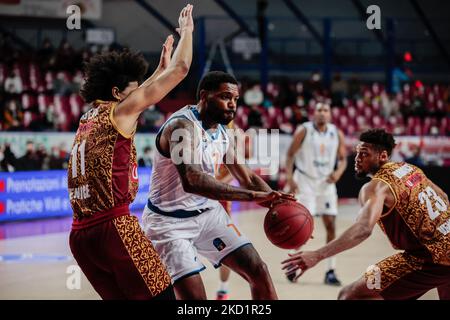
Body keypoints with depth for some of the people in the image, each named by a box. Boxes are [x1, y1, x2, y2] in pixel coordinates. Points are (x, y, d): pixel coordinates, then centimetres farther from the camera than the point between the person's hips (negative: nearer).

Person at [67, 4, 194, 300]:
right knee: (161, 295, -6)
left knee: (123, 297, 16)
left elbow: (139, 94, 39)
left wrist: (162, 66, 46)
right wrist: (187, 31, 13)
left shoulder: (89, 118, 18)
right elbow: (180, 70, -1)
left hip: (80, 234, 9)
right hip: (113, 227, -9)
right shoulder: (118, 113, -4)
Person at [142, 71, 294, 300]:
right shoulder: (183, 125, -25)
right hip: (169, 221, -8)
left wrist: (276, 202, -9)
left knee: (258, 272, 4)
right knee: (194, 296, -20)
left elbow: (248, 178, 11)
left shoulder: (223, 134, 2)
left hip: (208, 213, 8)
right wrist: (252, 196, -45)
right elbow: (192, 181, -40)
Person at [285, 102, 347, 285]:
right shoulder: (303, 131, -9)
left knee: (331, 225, -2)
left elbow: (343, 158, 8)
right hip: (305, 181, -3)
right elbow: (290, 154, -4)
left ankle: (330, 272, 3)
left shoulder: (337, 134, 0)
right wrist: (289, 178, -16)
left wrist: (338, 172, -13)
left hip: (326, 183, 3)